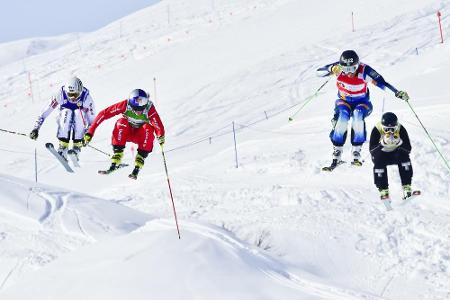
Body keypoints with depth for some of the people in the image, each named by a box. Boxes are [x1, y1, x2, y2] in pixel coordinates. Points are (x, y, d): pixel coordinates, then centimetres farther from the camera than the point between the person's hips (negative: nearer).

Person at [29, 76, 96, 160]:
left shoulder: (86, 97, -23)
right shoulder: (61, 94, -22)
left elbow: (92, 117, -16)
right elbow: (46, 111, -20)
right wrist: (36, 128, -23)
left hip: (79, 123, 0)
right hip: (65, 119, 1)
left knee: (79, 113, -34)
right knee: (66, 112, -33)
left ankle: (76, 149, -28)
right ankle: (63, 149, -34)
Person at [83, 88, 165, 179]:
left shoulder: (149, 109, -29)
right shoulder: (125, 105, -26)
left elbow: (158, 124, -42)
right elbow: (104, 114, -25)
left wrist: (161, 137, -60)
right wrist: (90, 131, -28)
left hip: (141, 135, -1)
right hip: (127, 133, 1)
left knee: (148, 128, -32)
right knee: (122, 122, -29)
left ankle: (137, 168, -32)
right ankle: (114, 164, -30)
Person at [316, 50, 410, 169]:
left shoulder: (364, 71, -25)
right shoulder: (339, 67, -19)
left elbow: (382, 83, -26)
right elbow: (319, 72, -18)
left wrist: (397, 93, -38)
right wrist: (331, 70, -37)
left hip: (362, 103, -1)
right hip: (344, 102, 1)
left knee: (358, 115, -34)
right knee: (343, 115, -31)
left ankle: (356, 152, -25)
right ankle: (336, 154, -24)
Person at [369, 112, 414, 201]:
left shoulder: (401, 129, -20)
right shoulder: (377, 130, -24)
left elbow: (408, 149, -20)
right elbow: (371, 149, -29)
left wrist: (399, 143, -39)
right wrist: (382, 144, -45)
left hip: (396, 153, 1)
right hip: (381, 154, -1)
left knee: (404, 156, -28)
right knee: (379, 162, -32)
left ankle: (407, 188, -24)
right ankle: (383, 190, -23)